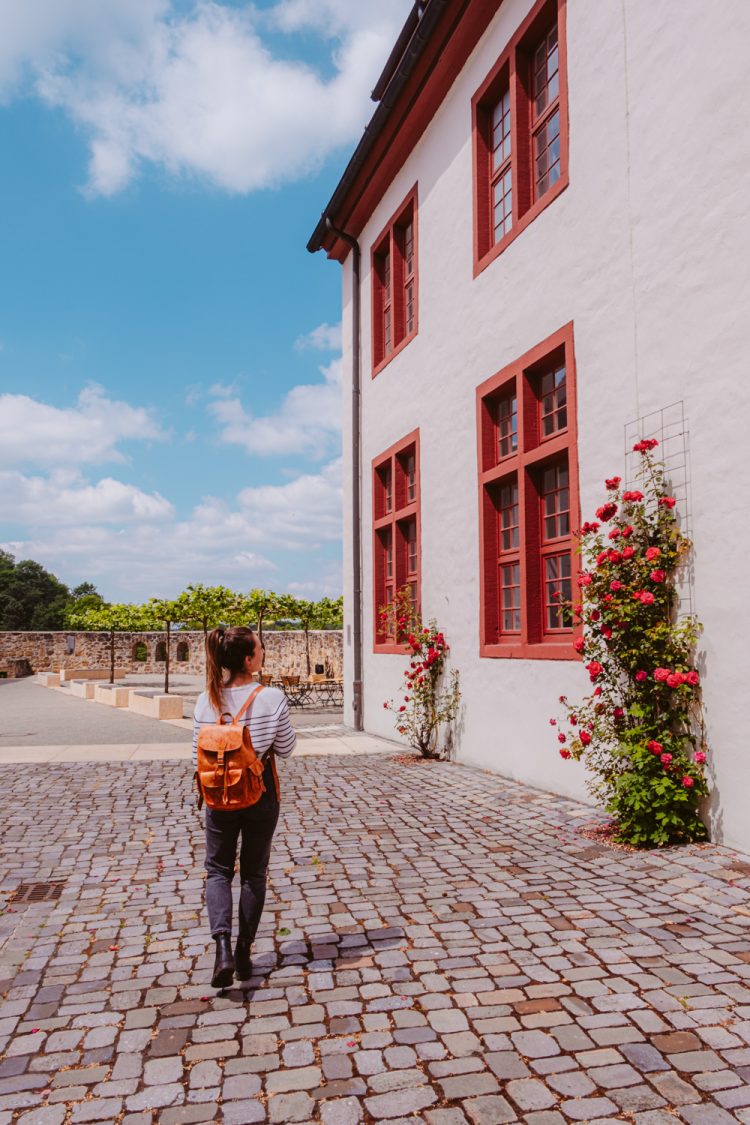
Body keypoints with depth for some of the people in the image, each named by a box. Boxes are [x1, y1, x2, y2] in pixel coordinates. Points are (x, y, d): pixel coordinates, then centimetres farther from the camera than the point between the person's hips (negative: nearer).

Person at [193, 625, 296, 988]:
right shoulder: (272, 698, -17)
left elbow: (199, 757, -2)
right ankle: (243, 954, 23)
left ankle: (223, 945, -2)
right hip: (261, 794, -1)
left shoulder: (206, 701, -10)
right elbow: (285, 748, -7)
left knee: (218, 869, 17)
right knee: (254, 873, 16)